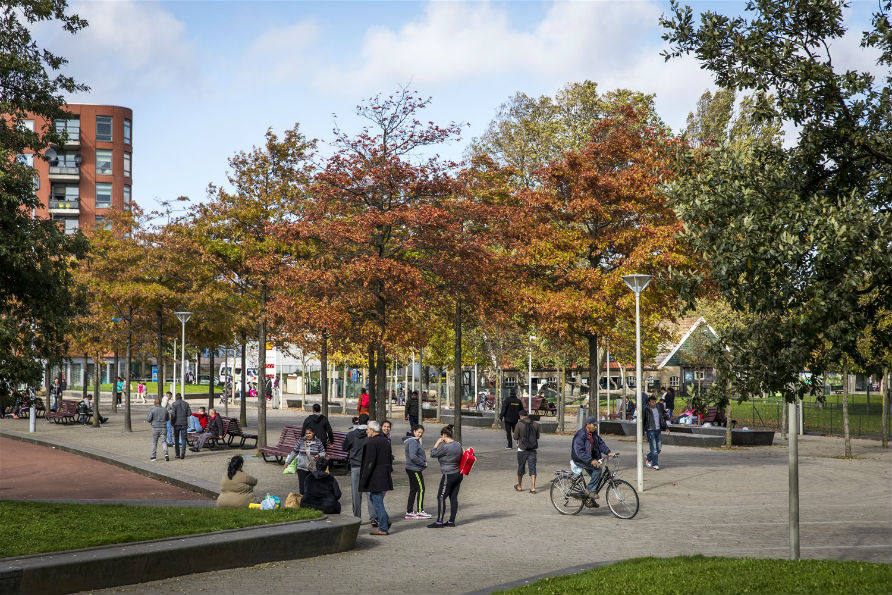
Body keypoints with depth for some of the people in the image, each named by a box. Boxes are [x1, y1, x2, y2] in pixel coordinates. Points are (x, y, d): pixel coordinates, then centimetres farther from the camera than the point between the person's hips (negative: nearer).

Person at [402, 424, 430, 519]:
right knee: (421, 489, -4)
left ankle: (409, 512, 14)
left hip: (411, 469, 10)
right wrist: (424, 463, -15)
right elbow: (413, 456, -24)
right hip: (414, 469, -10)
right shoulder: (413, 442, -16)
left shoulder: (416, 441, 17)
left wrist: (423, 463, 8)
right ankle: (420, 512, 0)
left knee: (413, 490, 11)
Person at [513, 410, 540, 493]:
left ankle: (519, 486, 26)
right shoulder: (535, 424, 1)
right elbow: (537, 436, 12)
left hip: (522, 449, -2)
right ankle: (533, 487, -6)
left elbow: (515, 437, -6)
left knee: (521, 467, 13)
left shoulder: (519, 424, -10)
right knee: (532, 467, 2)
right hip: (533, 449, 2)